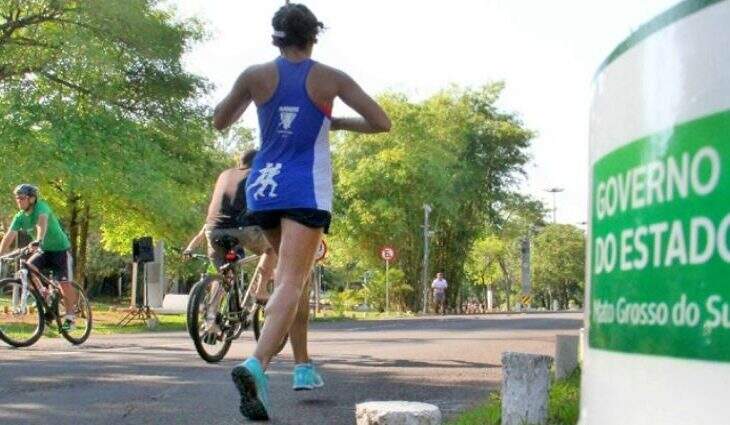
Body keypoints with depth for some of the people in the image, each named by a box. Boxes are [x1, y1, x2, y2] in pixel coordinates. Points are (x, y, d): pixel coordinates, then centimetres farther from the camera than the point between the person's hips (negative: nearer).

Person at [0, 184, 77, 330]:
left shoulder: (41, 207, -23)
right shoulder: (20, 217, -5)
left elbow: (42, 223, -43)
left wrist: (38, 241, -61)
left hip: (60, 249, -6)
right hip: (43, 251, 6)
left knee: (64, 284, -11)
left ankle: (70, 314, 8)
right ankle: (43, 295, -2)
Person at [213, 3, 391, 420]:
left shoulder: (256, 76, 0)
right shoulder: (330, 78, -3)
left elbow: (220, 121, 13)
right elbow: (382, 123, -2)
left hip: (264, 186, 4)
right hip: (307, 190, -4)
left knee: (293, 273, 23)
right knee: (290, 283, -12)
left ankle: (304, 366, 26)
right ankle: (257, 364, -34)